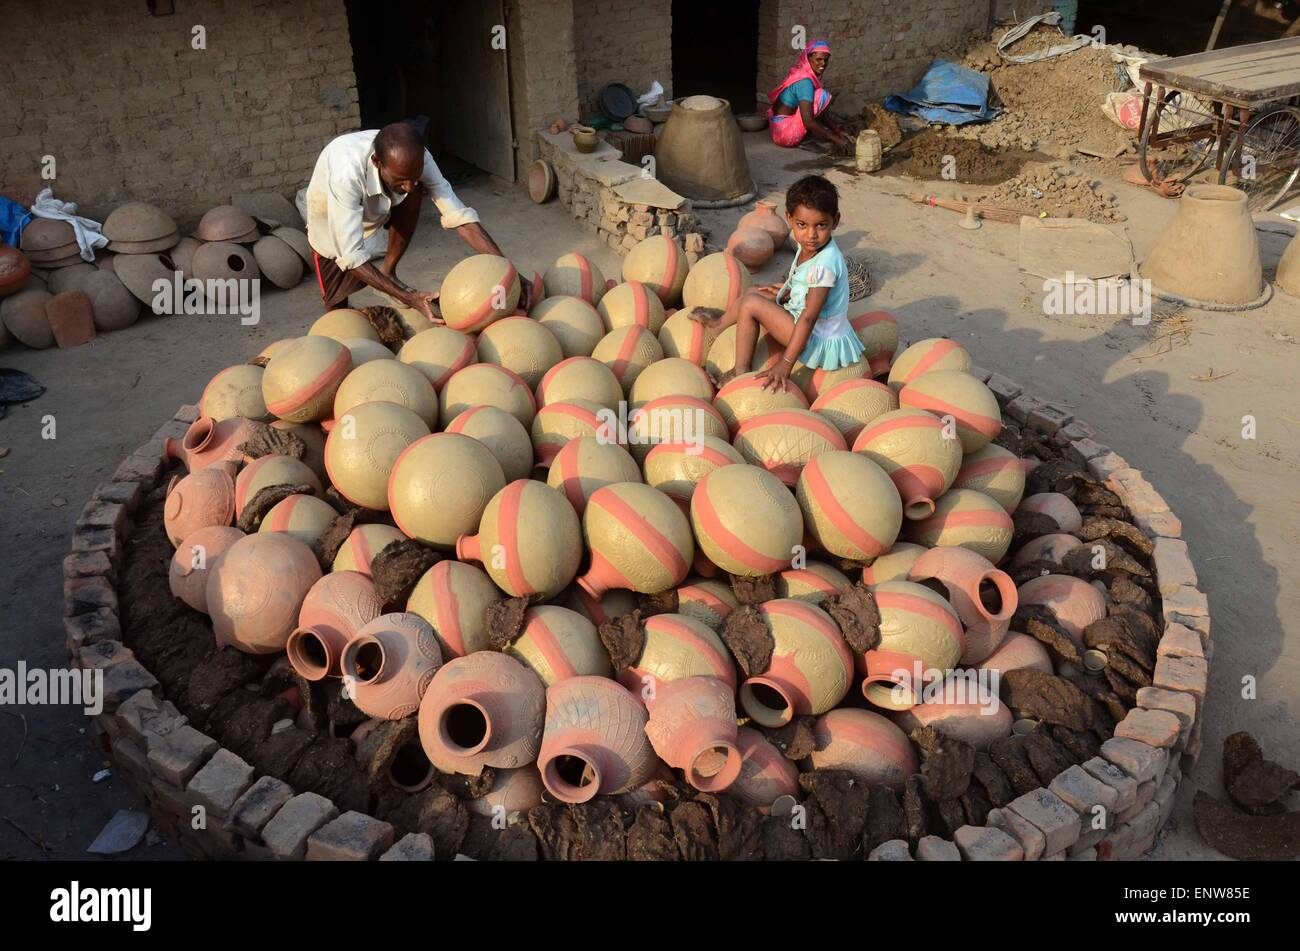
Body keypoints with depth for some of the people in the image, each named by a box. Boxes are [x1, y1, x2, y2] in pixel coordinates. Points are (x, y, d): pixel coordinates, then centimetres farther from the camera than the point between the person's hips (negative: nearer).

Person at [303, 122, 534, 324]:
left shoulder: (415, 158, -32)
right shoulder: (347, 172, -44)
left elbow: (459, 215, -32)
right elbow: (351, 255, -43)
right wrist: (409, 298, -51)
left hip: (376, 216, 3)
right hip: (333, 229, -3)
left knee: (413, 196, -27)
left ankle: (388, 271, -8)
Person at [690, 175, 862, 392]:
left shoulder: (824, 264, -28)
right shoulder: (808, 247, -1)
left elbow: (808, 317, -29)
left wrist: (785, 363, -29)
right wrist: (788, 292, 5)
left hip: (822, 342, -9)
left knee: (751, 303, -14)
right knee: (756, 293, 15)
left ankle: (740, 371, -3)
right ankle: (720, 322, 37)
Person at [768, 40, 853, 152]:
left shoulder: (800, 72, 9)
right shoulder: (805, 81, -19)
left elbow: (814, 113, 15)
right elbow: (808, 121, -28)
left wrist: (837, 131, 10)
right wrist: (835, 139, -26)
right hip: (787, 134, -9)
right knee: (822, 95, -12)